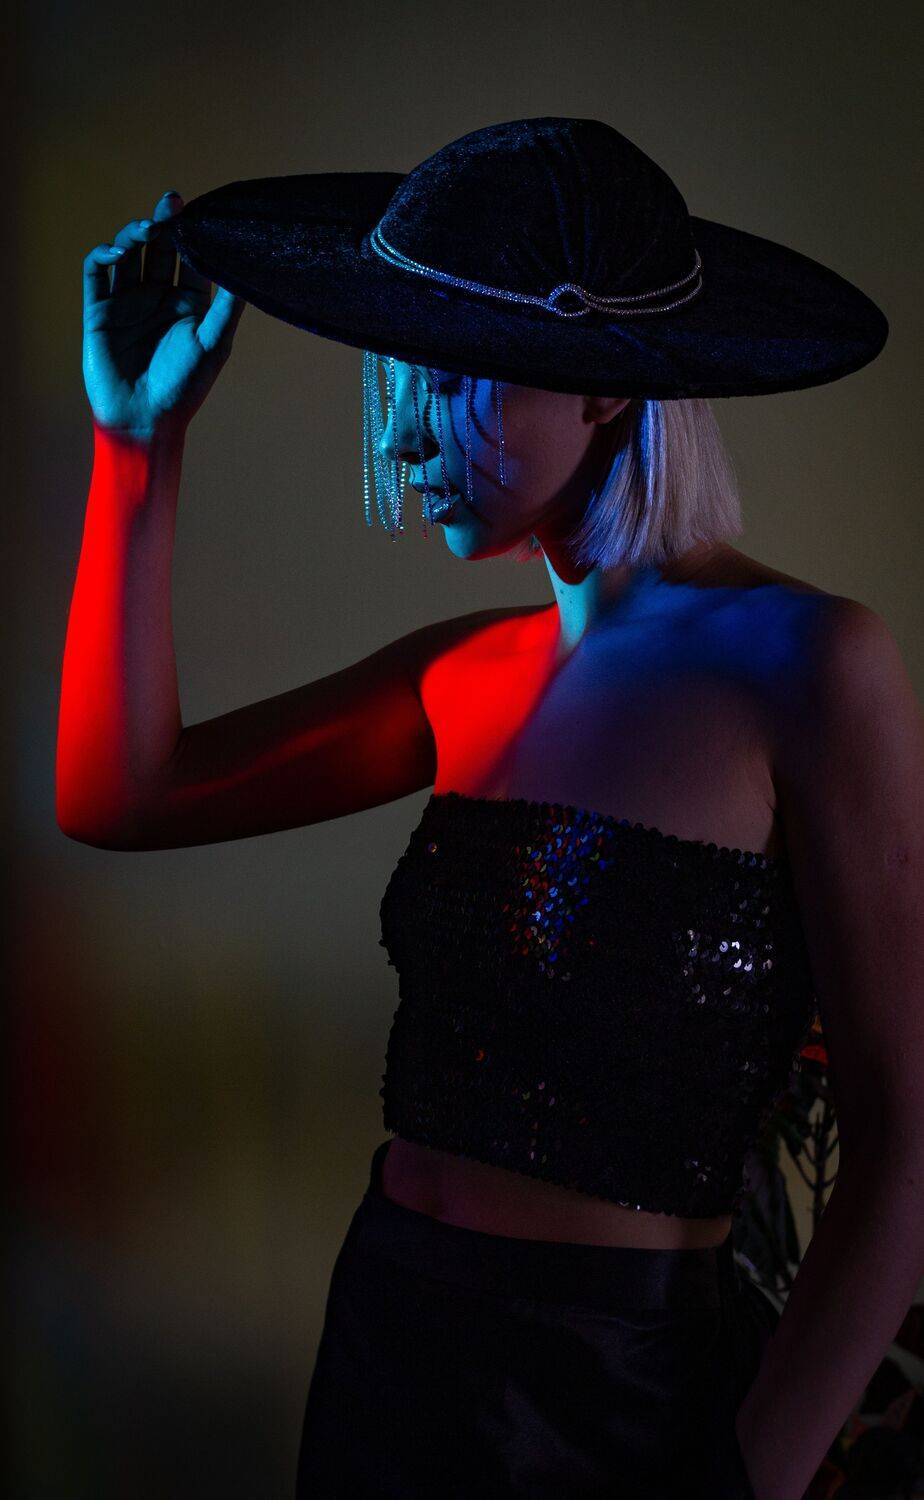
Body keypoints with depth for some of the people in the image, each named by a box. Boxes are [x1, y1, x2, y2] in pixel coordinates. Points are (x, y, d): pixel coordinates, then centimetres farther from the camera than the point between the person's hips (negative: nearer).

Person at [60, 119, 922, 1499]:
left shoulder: (805, 667, -15)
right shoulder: (470, 675, 2)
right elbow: (121, 797, -2)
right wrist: (139, 447, -4)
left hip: (626, 1389, -6)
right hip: (390, 1330, 6)